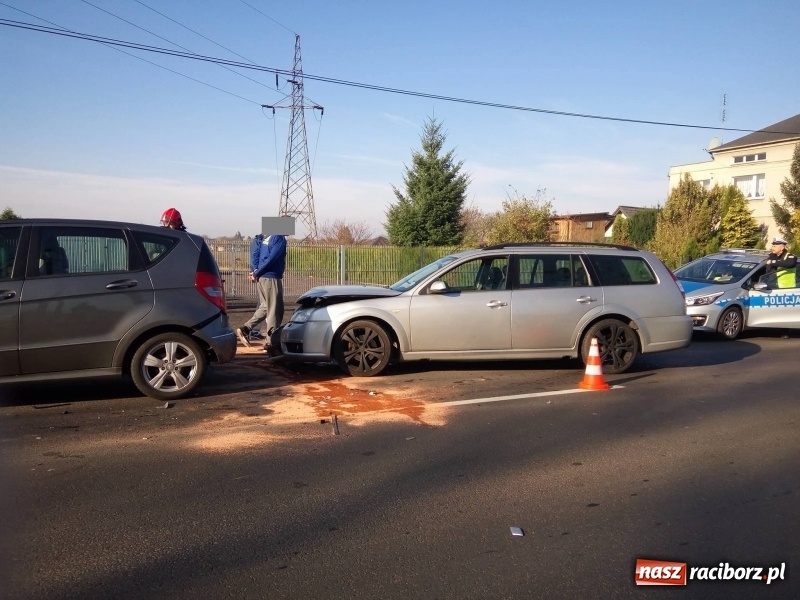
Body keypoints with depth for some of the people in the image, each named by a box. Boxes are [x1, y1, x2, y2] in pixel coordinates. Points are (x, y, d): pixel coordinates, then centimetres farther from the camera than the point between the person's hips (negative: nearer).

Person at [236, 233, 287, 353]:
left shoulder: (267, 237, 14)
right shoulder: (280, 238, -13)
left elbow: (255, 254, 13)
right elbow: (271, 258, -20)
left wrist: (255, 270, 2)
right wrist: (257, 273, -13)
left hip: (262, 278, 9)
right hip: (271, 278, -9)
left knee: (265, 307, 19)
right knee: (275, 310, -1)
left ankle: (245, 329, 13)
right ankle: (271, 343, 2)